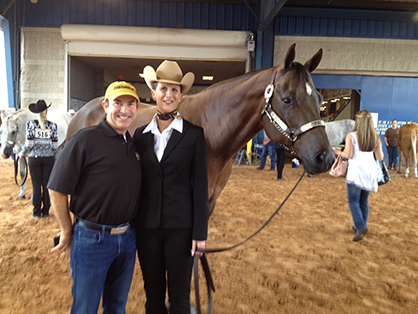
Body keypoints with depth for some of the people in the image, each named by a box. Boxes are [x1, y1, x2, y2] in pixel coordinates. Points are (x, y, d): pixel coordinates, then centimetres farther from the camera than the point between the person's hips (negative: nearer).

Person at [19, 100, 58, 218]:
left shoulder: (30, 124, -6)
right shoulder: (53, 125, -4)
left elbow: (29, 143, -9)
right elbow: (55, 146, -4)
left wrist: (22, 153, 8)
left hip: (34, 158, 0)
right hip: (49, 158, 0)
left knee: (36, 186, 9)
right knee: (47, 185, 9)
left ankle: (37, 211, 16)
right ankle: (45, 211, 17)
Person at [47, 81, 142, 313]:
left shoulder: (134, 144, 5)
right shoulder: (85, 139, -15)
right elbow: (57, 189, -12)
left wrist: (130, 228, 11)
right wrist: (67, 232, -5)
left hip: (128, 237, 5)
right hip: (92, 239, -5)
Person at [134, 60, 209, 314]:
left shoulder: (194, 134, -6)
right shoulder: (141, 134, 4)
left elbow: (200, 185, -7)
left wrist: (200, 232, -8)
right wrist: (132, 222, 7)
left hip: (180, 225, -3)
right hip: (147, 225, 3)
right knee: (153, 293, 19)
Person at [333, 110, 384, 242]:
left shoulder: (351, 136, -9)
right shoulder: (375, 137, 4)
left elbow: (348, 155, -15)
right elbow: (380, 157, 4)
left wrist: (339, 152, 4)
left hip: (356, 172, -5)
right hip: (370, 171, 5)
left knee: (353, 201, 2)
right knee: (364, 201, 16)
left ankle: (361, 227, -14)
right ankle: (360, 227, 25)